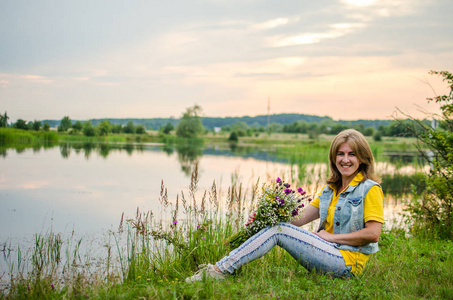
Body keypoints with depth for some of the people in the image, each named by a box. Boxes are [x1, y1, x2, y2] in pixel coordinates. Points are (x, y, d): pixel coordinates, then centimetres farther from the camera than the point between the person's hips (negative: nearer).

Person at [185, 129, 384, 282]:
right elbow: (300, 218, 9)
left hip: (348, 261, -7)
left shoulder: (370, 189, -6)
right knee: (277, 225, -11)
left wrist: (331, 237, -12)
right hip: (330, 254, 7)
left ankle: (219, 271, -21)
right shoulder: (330, 189, 16)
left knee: (278, 231, -19)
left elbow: (373, 234, -15)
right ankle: (220, 269, -17)